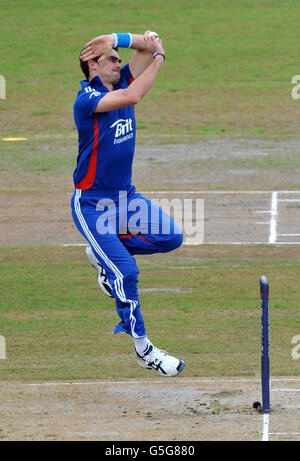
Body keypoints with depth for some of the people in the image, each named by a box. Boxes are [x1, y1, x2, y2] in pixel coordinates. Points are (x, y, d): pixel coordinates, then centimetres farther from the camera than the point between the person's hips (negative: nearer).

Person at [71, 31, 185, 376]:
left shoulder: (120, 83, 4)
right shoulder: (87, 98, -19)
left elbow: (150, 46, 1)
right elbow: (132, 96, -34)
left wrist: (117, 39, -15)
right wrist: (158, 58, -23)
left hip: (125, 197, 8)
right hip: (91, 204, -8)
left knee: (170, 237, -4)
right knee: (126, 271, -14)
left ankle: (103, 254, 17)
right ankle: (142, 349, -2)